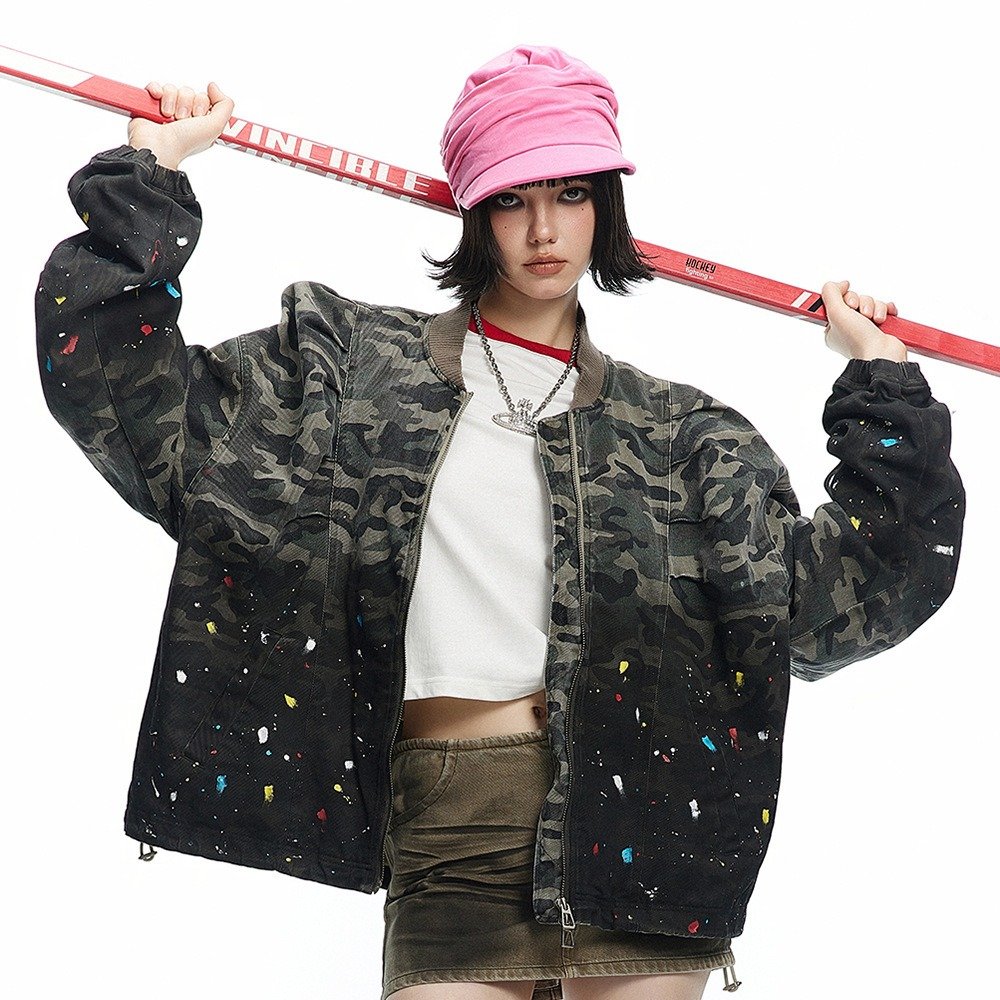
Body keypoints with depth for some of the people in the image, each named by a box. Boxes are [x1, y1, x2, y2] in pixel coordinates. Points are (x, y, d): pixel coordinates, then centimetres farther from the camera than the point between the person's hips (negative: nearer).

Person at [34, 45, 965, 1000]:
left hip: (638, 820, 1)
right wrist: (148, 173, 2)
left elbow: (823, 604, 4)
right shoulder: (356, 363, 8)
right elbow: (132, 397, 3)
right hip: (449, 827, -1)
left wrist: (880, 383, 4)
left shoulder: (674, 432, 11)